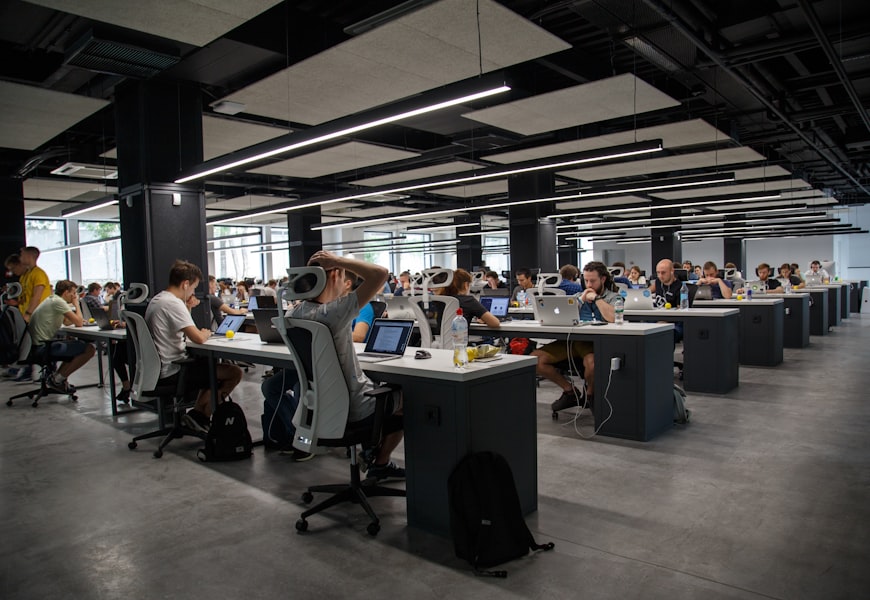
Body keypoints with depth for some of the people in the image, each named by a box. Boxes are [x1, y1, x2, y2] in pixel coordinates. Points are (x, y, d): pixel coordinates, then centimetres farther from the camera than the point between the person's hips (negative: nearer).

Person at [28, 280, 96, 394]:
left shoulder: (52, 300, 17)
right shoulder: (58, 301, -14)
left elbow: (67, 322, 25)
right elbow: (79, 323, -15)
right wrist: (76, 303, -4)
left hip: (38, 344, 11)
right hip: (43, 346, -11)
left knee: (78, 348, 26)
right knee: (89, 349, -16)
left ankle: (55, 376, 17)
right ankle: (58, 380, -5)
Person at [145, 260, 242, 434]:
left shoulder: (156, 300, 11)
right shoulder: (173, 303, -20)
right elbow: (198, 338, -27)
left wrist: (187, 309, 9)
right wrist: (206, 333, -4)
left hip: (157, 369, 10)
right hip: (171, 372, -10)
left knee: (211, 363, 30)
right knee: (234, 373, -10)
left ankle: (198, 412, 22)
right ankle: (199, 415, 2)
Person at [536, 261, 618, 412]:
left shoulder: (613, 297, 10)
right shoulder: (578, 296, 24)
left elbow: (612, 318, -12)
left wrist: (596, 298, -2)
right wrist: (582, 300, 6)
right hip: (572, 339, 5)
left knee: (592, 362, -41)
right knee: (535, 359, -15)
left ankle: (590, 393, -4)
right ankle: (569, 390, 4)